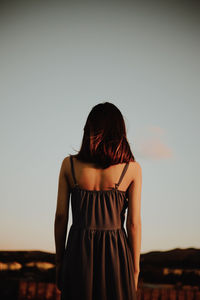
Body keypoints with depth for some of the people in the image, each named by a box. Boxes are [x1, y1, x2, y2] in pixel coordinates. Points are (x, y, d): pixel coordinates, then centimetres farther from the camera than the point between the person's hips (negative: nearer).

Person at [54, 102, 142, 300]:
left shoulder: (69, 164, 1)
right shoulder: (132, 168, -1)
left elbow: (60, 216, 2)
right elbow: (134, 223, -3)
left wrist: (59, 262, 11)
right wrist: (135, 270, 6)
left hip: (79, 253, 1)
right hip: (115, 254, -1)